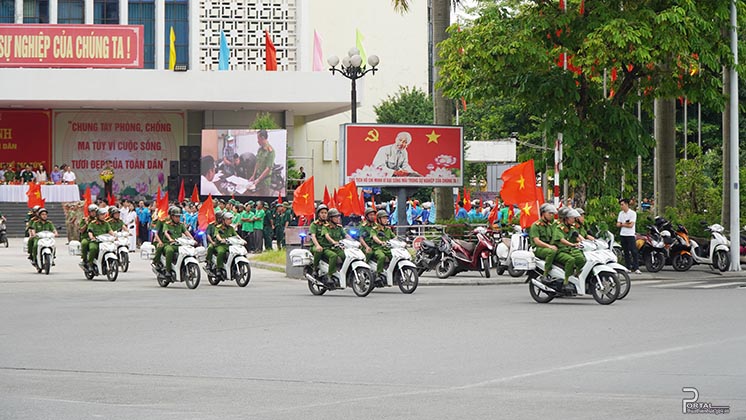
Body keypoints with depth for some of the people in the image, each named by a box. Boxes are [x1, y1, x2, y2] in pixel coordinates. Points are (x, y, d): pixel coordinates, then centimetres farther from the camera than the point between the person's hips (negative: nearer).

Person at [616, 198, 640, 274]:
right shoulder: (621, 213, 12)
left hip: (630, 235, -6)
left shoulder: (632, 213, -5)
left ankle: (636, 268, -14)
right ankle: (628, 267, 12)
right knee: (626, 252, 7)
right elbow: (618, 224, 7)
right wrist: (626, 223, -9)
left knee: (634, 252, -11)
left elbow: (631, 225, -13)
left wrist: (622, 224, -3)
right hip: (622, 235, 6)